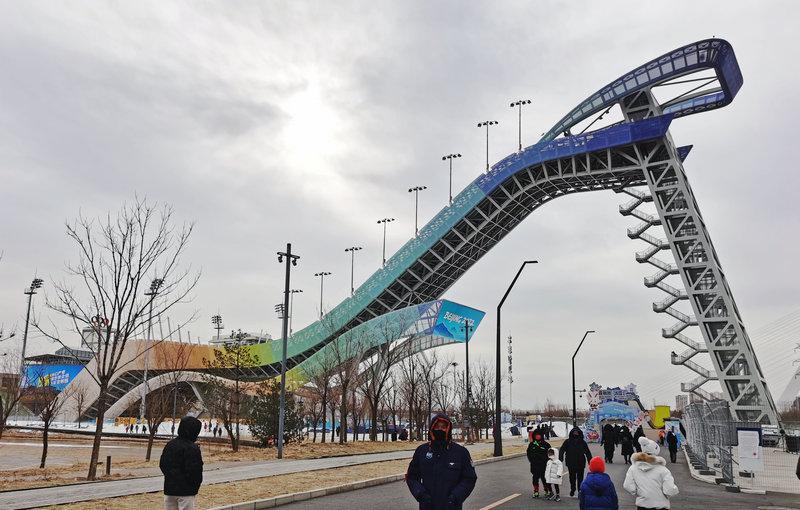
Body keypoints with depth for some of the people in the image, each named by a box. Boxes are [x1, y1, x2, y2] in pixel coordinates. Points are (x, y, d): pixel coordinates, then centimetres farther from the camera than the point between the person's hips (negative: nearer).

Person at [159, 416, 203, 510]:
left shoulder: (170, 445, 5)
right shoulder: (193, 448, -18)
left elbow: (162, 464, 12)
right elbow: (195, 470, -17)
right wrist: (195, 486, -2)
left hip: (169, 489, 7)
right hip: (186, 491, -7)